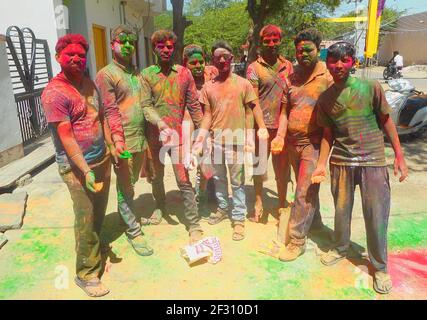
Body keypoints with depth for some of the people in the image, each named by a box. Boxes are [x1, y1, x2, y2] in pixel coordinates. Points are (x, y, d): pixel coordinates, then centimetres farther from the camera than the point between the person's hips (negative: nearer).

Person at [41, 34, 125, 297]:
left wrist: (113, 143, 14)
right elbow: (66, 137, -19)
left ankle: (95, 250, 40)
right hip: (77, 167, -7)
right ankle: (87, 274, 18)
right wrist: (86, 171, -22)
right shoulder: (54, 93, -15)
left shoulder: (89, 83, 9)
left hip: (102, 159, 7)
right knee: (86, 221, 1)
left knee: (99, 214, 19)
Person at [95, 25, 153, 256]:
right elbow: (109, 112, -13)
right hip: (123, 142, -7)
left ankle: (126, 213, 40)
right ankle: (133, 230, 17)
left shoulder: (136, 73, 15)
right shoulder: (106, 75, -8)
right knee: (126, 187, 5)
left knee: (130, 183, 20)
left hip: (141, 139, 7)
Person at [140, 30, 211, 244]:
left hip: (178, 134, -1)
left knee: (183, 180, -3)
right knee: (157, 176, 18)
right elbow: (146, 105, -9)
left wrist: (203, 131, 0)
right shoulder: (147, 74, 1)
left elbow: (194, 106, 4)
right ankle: (160, 207, 45)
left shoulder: (184, 73, 3)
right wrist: (160, 123, -26)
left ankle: (194, 225, 5)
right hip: (155, 134, 2)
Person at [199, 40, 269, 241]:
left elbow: (253, 108, 0)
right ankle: (222, 208, 36)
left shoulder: (243, 83, -2)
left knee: (237, 181, 4)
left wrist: (262, 128, -11)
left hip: (236, 140, -3)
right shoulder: (208, 86, 5)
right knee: (218, 177, 17)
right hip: (216, 140, 3)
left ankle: (239, 218, 15)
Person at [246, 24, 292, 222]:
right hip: (262, 125, -3)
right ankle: (258, 203, 24)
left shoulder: (287, 66, 9)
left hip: (283, 124, 3)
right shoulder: (254, 67, -2)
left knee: (282, 166, 11)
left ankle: (282, 203, 28)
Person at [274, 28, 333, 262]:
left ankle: (297, 240, 5)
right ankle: (315, 223, 41)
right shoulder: (291, 78, 9)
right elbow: (285, 110, 10)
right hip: (292, 142, 6)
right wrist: (280, 136, -3)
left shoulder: (327, 77, -7)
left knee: (304, 192, -6)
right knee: (306, 188, 20)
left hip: (314, 144, -6)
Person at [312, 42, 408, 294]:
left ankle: (380, 267, 23)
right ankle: (341, 249, 38)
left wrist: (399, 155, 0)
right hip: (341, 162, 2)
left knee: (376, 216, 3)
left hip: (373, 162, -2)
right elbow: (328, 134, 8)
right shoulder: (325, 98, 3)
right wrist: (322, 164, 3)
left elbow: (386, 121, 2)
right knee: (341, 210, 14)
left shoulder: (371, 87, -4)